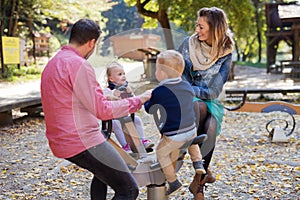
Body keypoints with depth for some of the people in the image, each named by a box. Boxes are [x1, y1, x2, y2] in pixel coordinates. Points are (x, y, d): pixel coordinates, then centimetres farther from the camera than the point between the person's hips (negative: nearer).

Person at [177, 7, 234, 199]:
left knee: (211, 128, -30)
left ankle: (198, 181, -11)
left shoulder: (226, 54, -7)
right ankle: (204, 170, -23)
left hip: (209, 101, 1)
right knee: (200, 108, -36)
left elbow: (214, 91, -11)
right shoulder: (188, 44, -4)